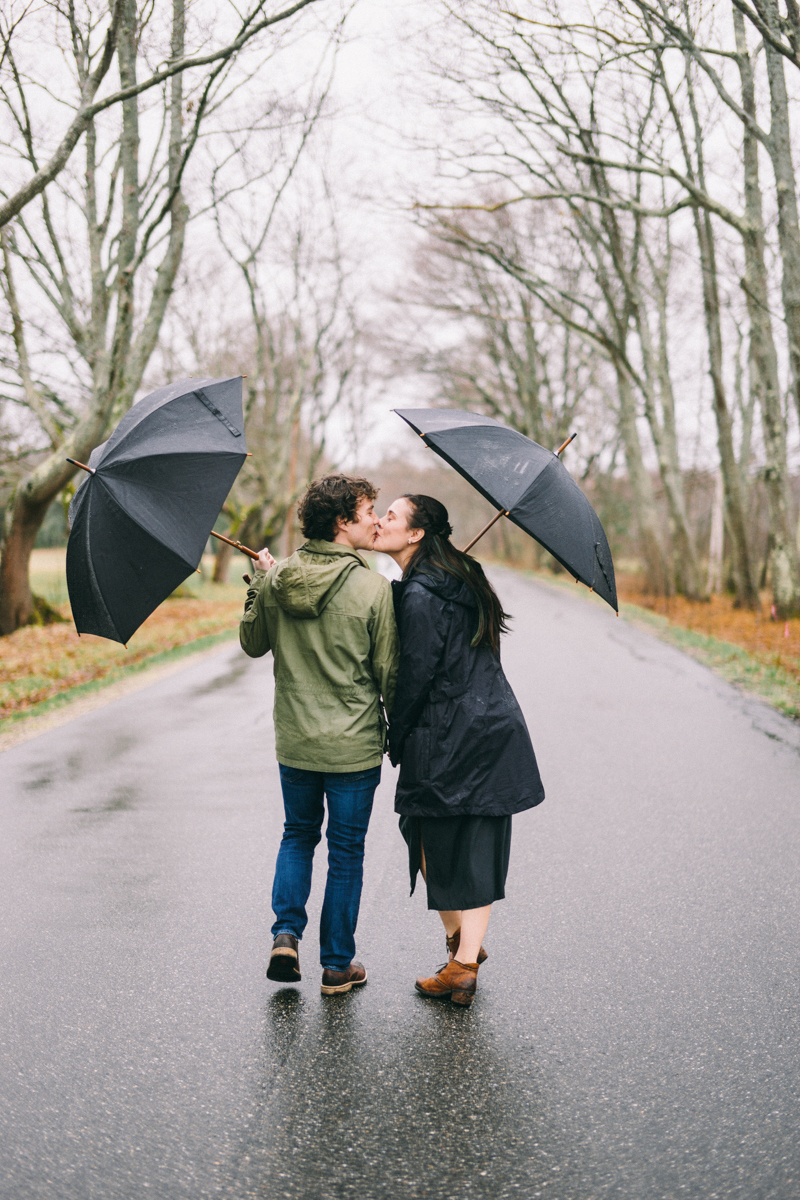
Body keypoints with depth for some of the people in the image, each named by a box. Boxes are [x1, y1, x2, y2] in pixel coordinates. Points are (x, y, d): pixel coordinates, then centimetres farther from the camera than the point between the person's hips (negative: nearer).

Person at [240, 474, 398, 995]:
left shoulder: (276, 581, -4)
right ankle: (337, 965, 18)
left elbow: (253, 645, 10)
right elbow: (388, 676, -10)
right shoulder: (374, 588, -16)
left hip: (294, 741, 4)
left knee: (298, 835, 24)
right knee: (346, 851, 10)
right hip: (354, 745, -3)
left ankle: (286, 934, 11)